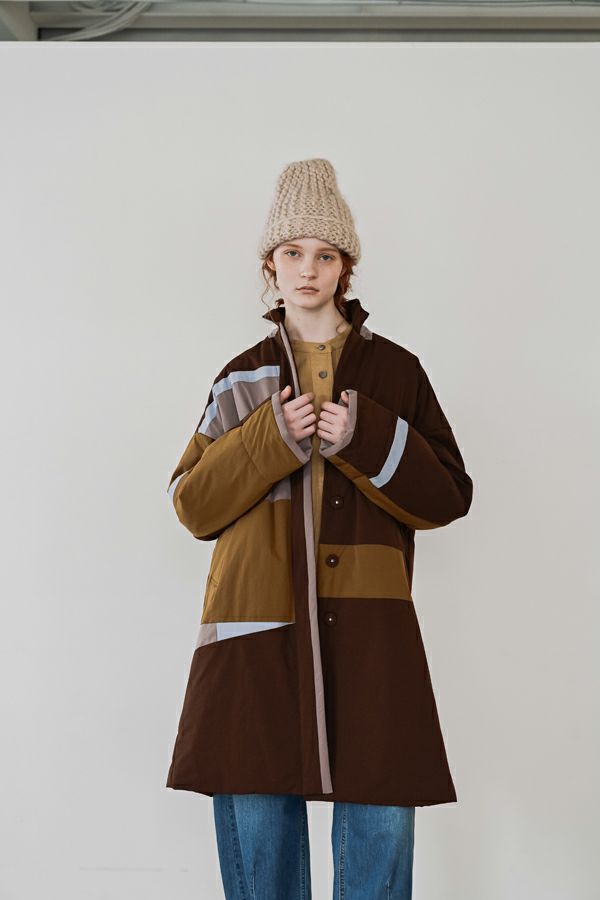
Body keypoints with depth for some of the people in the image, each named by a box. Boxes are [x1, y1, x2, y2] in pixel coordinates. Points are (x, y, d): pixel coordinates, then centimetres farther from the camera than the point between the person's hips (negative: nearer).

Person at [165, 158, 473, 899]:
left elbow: (448, 496, 6)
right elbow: (193, 505, 7)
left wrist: (367, 440, -10)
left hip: (367, 629, -1)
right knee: (255, 815, 0)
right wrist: (270, 439, -8)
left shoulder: (395, 371, 9)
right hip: (259, 626, 1)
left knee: (380, 820, -3)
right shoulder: (242, 378, 12)